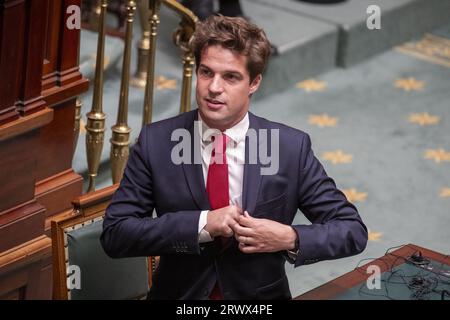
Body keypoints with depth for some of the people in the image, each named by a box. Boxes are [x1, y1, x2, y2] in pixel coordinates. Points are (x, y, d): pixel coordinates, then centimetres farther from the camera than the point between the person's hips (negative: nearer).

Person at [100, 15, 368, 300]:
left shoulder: (292, 147, -3)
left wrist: (290, 239, -15)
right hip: (179, 296, 1)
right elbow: (114, 234, -7)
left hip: (261, 298, 0)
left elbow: (353, 231, 2)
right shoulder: (155, 142, -2)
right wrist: (201, 224, -17)